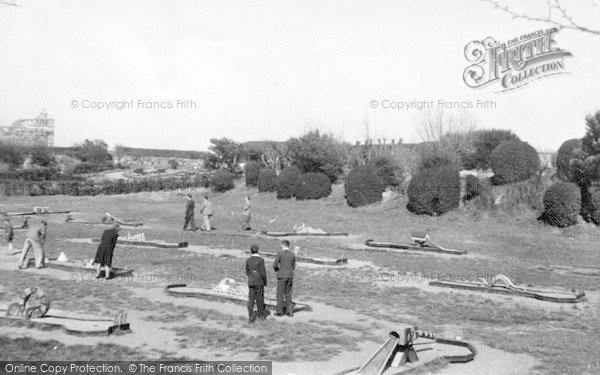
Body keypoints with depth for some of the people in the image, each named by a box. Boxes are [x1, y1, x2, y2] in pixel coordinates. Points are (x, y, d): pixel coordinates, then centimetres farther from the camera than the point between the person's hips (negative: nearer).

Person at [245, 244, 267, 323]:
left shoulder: (248, 260, 0)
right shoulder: (261, 260, -13)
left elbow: (247, 272, 8)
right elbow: (263, 272, -13)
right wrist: (265, 281, 1)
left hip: (251, 282, 3)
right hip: (259, 282, -3)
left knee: (251, 300, 3)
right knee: (260, 299, 11)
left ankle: (251, 317, -5)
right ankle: (261, 315, 24)